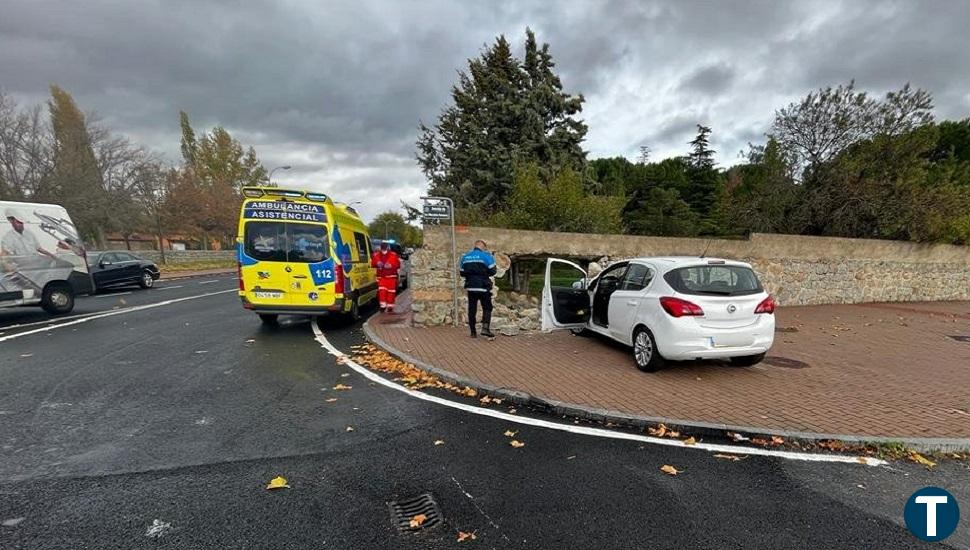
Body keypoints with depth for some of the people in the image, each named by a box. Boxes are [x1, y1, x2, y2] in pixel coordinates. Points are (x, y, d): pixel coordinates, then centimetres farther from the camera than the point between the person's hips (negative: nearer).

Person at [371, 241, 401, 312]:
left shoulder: (393, 255, -7)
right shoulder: (377, 255, 3)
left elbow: (398, 265, -8)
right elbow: (372, 263, 7)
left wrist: (391, 266, -25)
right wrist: (377, 264, -15)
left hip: (391, 277, -2)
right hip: (381, 277, 2)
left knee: (391, 292, 3)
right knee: (382, 291, -7)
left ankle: (390, 306, 14)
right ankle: (383, 305, 0)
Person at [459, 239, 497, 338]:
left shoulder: (465, 257, 10)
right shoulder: (486, 255, -6)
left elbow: (462, 273, 13)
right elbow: (492, 271, -7)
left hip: (470, 287, 4)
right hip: (483, 287, -4)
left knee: (472, 310, 9)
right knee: (487, 308, 4)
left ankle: (473, 332, 12)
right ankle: (485, 328, -12)